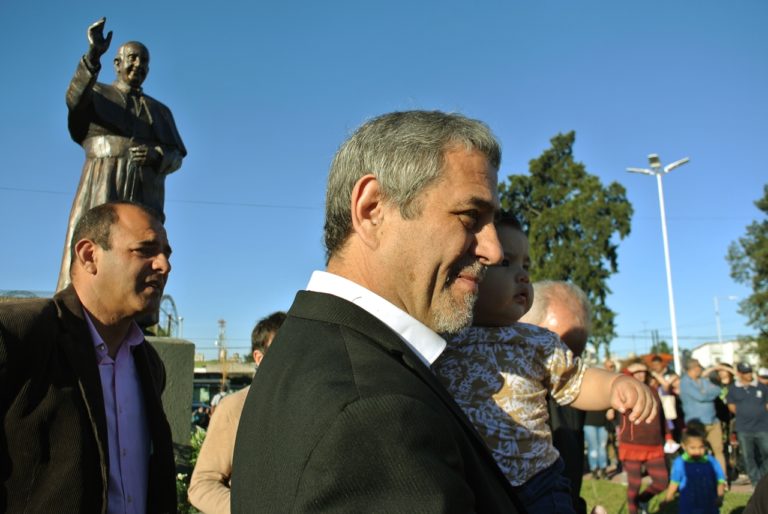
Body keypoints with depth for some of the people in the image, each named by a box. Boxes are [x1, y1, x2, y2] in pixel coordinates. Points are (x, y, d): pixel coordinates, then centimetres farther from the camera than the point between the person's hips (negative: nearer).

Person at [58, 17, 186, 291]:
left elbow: (176, 156, 13)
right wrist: (94, 54, -26)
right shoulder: (95, 94, 15)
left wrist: (156, 154, -11)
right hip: (102, 189, -2)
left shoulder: (160, 111, 23)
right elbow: (75, 98, -10)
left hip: (144, 196, 2)